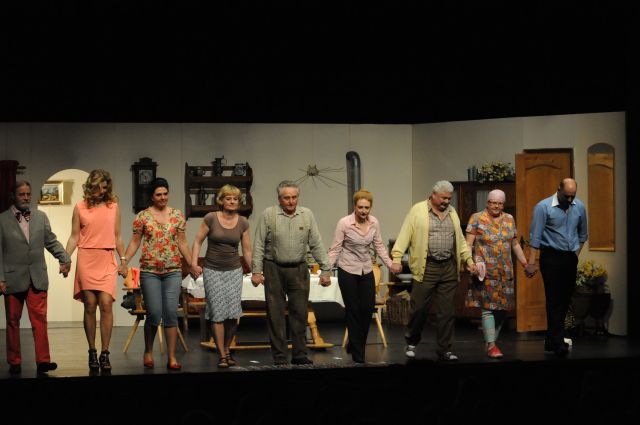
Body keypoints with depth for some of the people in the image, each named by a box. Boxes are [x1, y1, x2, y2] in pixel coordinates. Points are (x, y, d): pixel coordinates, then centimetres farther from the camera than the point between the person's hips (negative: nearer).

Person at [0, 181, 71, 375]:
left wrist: (64, 258, -4)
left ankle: (43, 360, -5)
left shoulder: (41, 217, 11)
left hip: (37, 278, 2)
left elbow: (51, 241, 13)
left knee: (40, 320, -5)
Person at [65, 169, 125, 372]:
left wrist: (123, 259, 13)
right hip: (86, 260, 0)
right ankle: (92, 353, 9)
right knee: (90, 306, 0)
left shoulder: (113, 206, 10)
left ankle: (105, 354, -6)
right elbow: (74, 237, 8)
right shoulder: (80, 208, 7)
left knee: (106, 304, -11)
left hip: (107, 261, 1)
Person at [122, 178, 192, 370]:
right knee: (154, 313, -5)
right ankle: (148, 351, 19)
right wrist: (124, 262, -8)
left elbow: (182, 242, 11)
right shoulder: (143, 216, 3)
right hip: (149, 270, -1)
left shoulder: (177, 215, 8)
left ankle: (172, 358, 1)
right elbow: (135, 242, 3)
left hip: (173, 270, 2)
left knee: (171, 313, -4)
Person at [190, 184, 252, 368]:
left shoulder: (243, 223, 3)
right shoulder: (211, 218, -5)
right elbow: (198, 241, 1)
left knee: (233, 312, -5)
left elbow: (247, 250, 9)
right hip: (213, 270, -2)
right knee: (217, 312, -5)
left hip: (234, 270, 2)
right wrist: (194, 263, -9)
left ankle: (227, 349, 15)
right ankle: (222, 355, 2)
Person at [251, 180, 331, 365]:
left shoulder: (307, 215, 4)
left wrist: (325, 270, 2)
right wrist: (256, 271, -8)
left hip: (299, 269, 2)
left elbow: (316, 245, 6)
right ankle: (280, 358, 8)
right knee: (276, 315, 2)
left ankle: (300, 355, 14)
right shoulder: (268, 215, -3)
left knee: (300, 313, 4)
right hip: (274, 270, -2)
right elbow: (259, 245, -2)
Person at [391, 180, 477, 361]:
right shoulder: (418, 211, -2)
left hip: (449, 268, 5)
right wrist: (396, 258, -15)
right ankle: (411, 343, 21)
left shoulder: (452, 212, 14)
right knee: (419, 308, -1)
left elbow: (460, 240, 20)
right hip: (426, 267, -4)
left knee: (447, 312, 5)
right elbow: (404, 236, -6)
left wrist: (469, 260, 13)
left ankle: (444, 350, 12)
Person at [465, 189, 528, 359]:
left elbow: (515, 244, 19)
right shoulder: (477, 219, -1)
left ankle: (493, 340, 18)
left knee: (502, 308, 5)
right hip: (485, 272, -5)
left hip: (505, 272, 5)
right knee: (487, 308, -9)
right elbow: (468, 244, -5)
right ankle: (491, 346, -8)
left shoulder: (509, 219, 13)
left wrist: (525, 264, 15)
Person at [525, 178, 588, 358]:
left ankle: (551, 341, 16)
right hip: (551, 257, -5)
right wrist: (532, 262, -16)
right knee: (554, 300, -9)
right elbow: (535, 236, -12)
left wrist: (576, 253, 13)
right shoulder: (544, 207, -10)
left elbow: (583, 234, 19)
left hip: (571, 258, 5)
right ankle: (558, 343, -10)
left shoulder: (579, 206, 5)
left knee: (565, 300, 7)